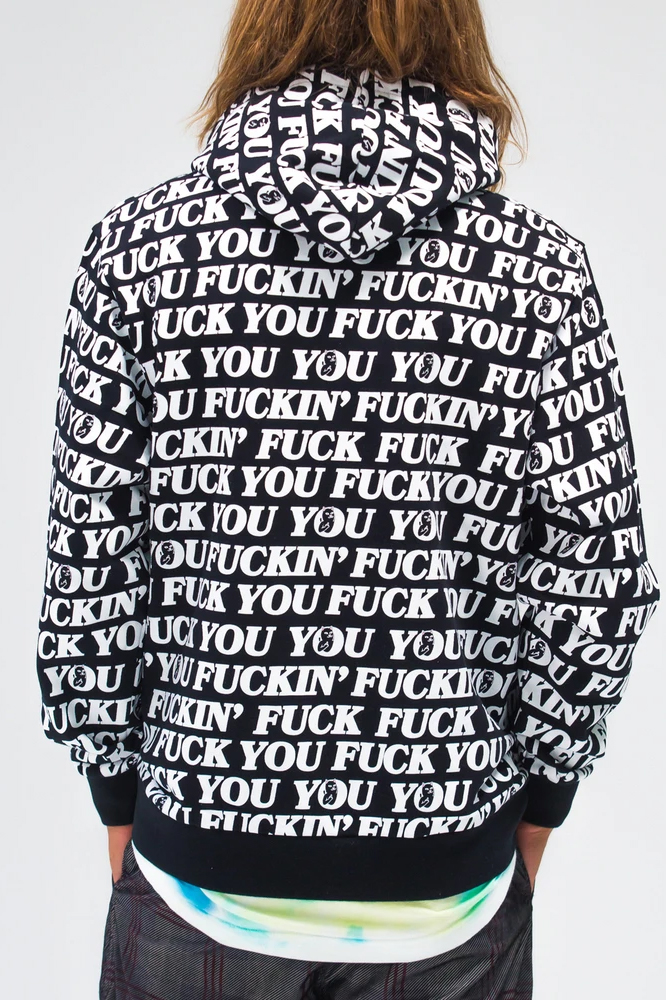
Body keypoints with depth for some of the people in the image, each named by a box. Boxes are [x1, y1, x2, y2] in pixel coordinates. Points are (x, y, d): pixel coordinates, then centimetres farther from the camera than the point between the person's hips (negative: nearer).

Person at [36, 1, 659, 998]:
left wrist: (121, 802, 8)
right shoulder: (539, 268, -10)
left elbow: (89, 571, -6)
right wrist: (535, 802, 8)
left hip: (202, 881, 1)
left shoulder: (141, 246, -9)